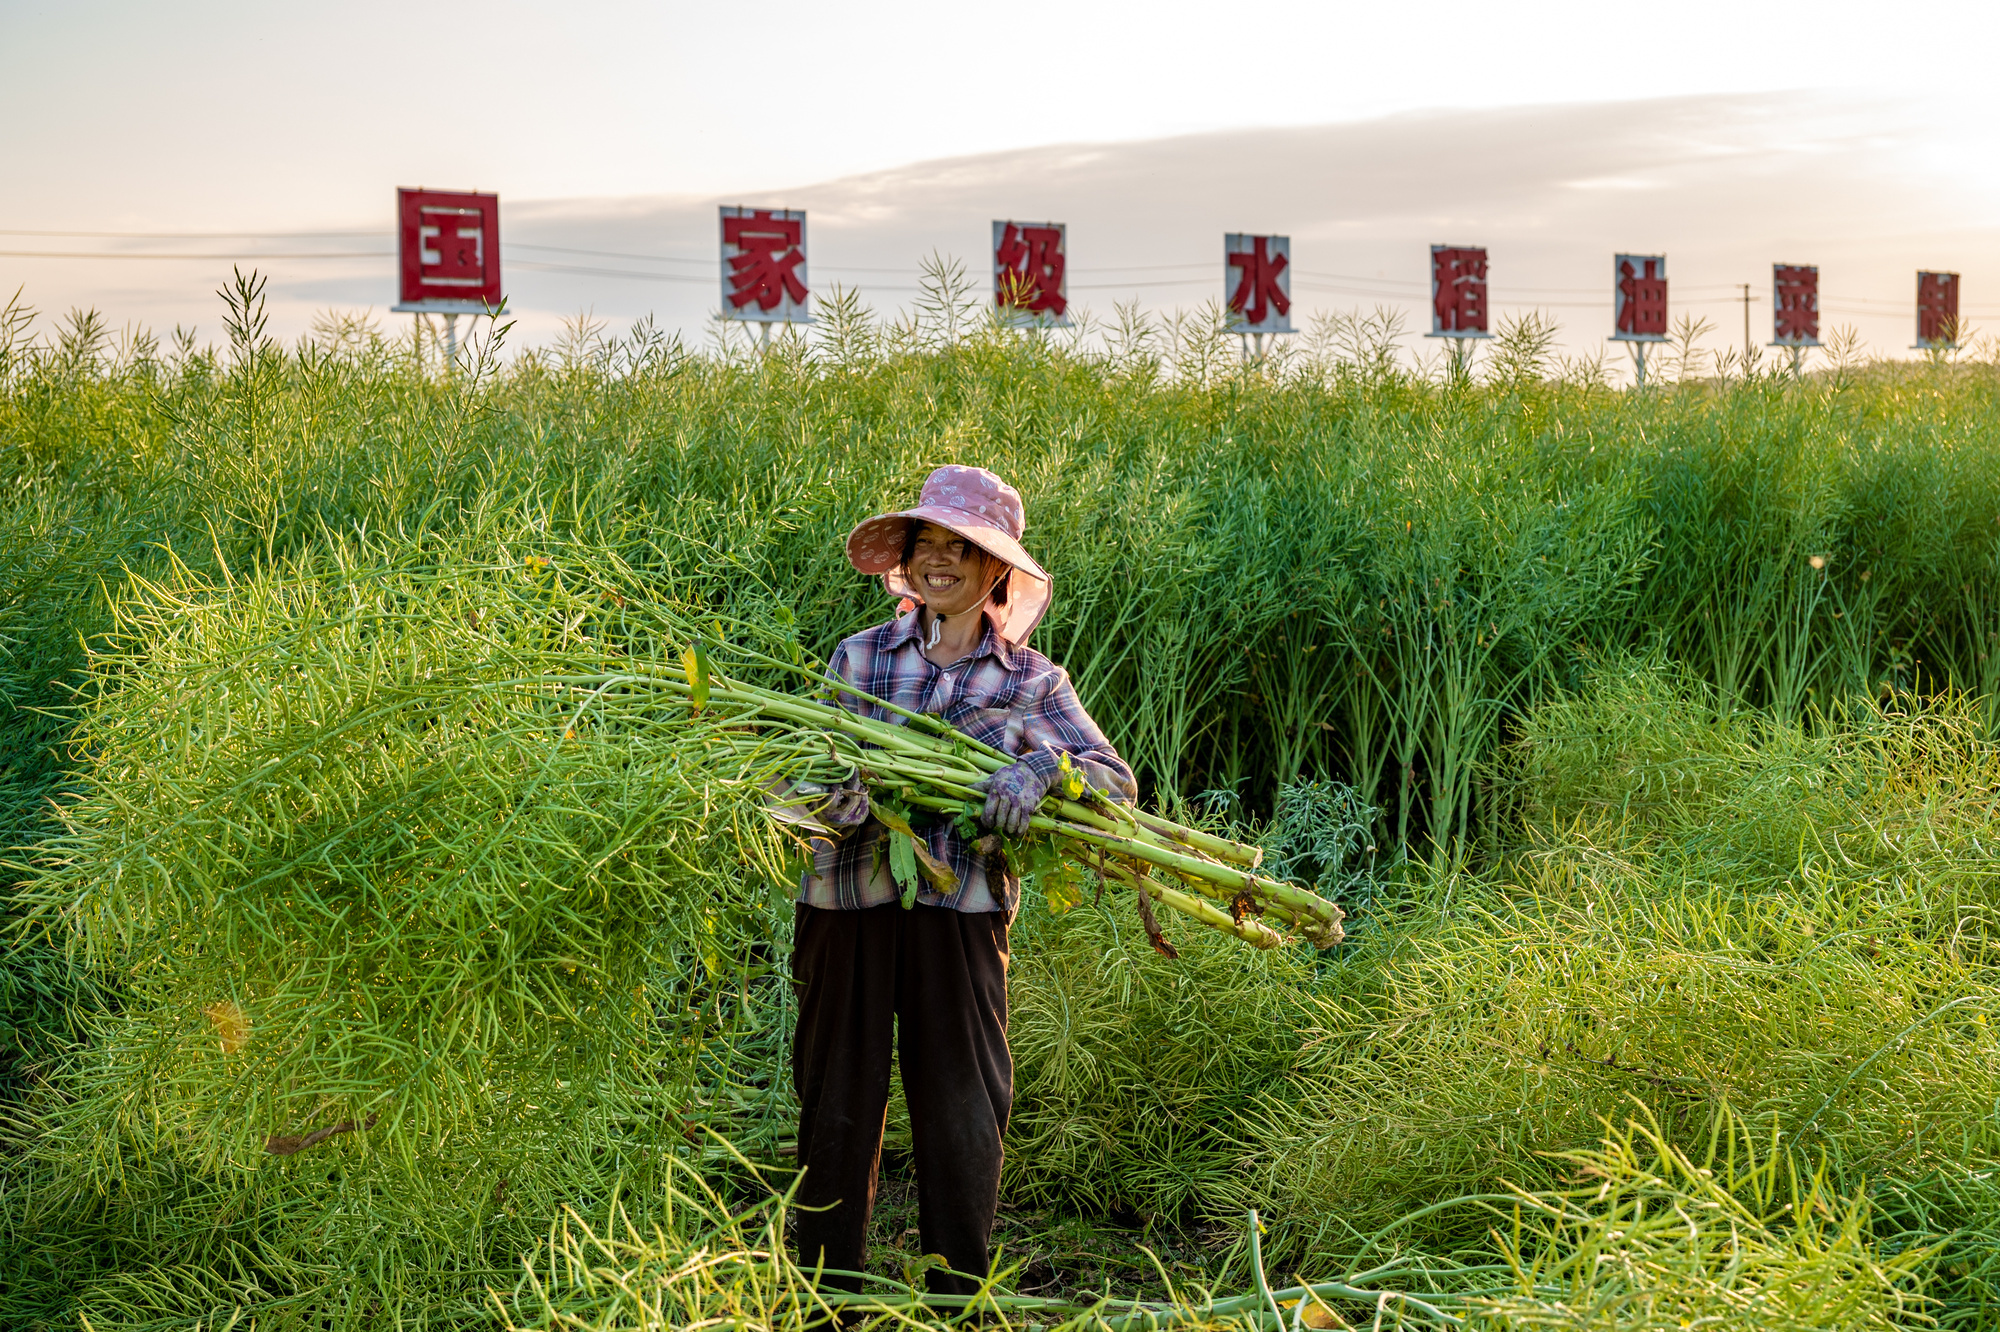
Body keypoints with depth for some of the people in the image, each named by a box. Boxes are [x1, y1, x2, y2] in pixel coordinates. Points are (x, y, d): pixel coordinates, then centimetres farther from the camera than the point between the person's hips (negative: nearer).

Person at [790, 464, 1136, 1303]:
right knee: (836, 1102, 8)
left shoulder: (1030, 680, 6)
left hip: (960, 910, -1)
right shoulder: (858, 659, 10)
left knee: (961, 1116, 3)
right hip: (849, 900, 1)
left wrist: (1040, 768, -23)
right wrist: (833, 803, -16)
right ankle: (828, 1303, 24)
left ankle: (957, 1302, 20)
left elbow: (1117, 780, -3)